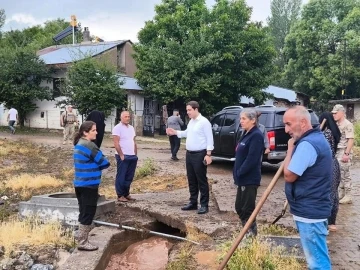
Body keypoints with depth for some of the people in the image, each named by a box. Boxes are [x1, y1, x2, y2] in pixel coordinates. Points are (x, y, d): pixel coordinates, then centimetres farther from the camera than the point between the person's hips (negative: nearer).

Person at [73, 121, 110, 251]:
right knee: (88, 212, -1)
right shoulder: (89, 145, -19)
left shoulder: (79, 144, 12)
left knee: (84, 211, 20)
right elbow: (104, 162, -14)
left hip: (80, 183, 10)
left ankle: (81, 234, 32)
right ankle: (82, 242, 6)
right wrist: (105, 163, 6)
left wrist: (95, 166, 4)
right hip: (89, 184, -10)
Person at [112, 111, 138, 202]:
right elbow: (116, 143, -13)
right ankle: (120, 196, 9)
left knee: (129, 177, 12)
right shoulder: (117, 128, -8)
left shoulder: (131, 128, 14)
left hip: (132, 156, 7)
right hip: (123, 157, -7)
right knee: (121, 177, 1)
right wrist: (121, 155, -16)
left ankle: (126, 194, 22)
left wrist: (135, 154, 13)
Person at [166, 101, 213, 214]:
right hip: (189, 154, 9)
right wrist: (175, 132, 17)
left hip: (200, 155, -8)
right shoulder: (191, 122, 13)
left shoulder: (204, 122, -13)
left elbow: (209, 139, -15)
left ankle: (204, 205, 5)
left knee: (201, 181, -2)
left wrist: (208, 154, -19)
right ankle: (193, 202, 24)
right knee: (191, 180, 13)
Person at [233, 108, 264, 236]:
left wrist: (240, 173, -16)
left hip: (250, 179, -10)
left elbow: (252, 159, -23)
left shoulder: (256, 135, -16)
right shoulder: (247, 134, 14)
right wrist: (238, 174, 10)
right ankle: (248, 232, 31)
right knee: (239, 207, 17)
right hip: (243, 178, 10)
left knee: (247, 209, -1)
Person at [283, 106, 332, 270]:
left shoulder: (307, 144, -22)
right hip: (313, 209, 11)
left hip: (309, 212, -11)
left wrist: (290, 148, -10)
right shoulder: (317, 138, 12)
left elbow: (289, 175, -18)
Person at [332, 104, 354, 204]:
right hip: (337, 152, 8)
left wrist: (346, 153, -22)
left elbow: (351, 140, -17)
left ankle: (348, 196, 5)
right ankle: (341, 194, 22)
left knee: (345, 174, -3)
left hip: (344, 152, -8)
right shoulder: (336, 125, 13)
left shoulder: (347, 124, -12)